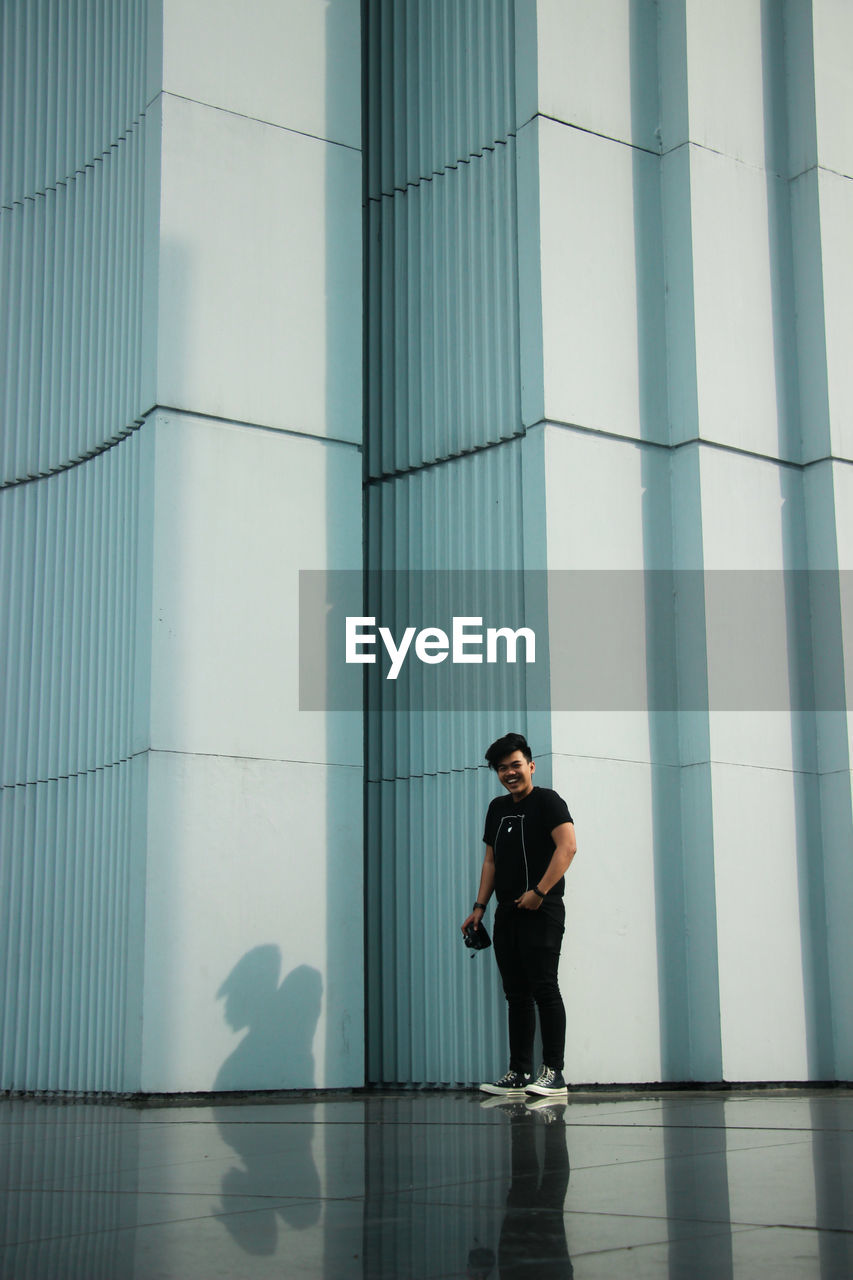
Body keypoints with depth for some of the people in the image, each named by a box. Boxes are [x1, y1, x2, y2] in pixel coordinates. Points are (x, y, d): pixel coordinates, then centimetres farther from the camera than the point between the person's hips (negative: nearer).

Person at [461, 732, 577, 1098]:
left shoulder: (547, 800, -3)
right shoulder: (498, 808, 19)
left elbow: (568, 846, -15)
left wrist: (539, 892, -19)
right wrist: (479, 907, 15)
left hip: (541, 911, -7)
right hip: (508, 913, 8)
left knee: (544, 989, -9)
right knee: (516, 994, 8)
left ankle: (553, 1073, -6)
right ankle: (519, 1073, 12)